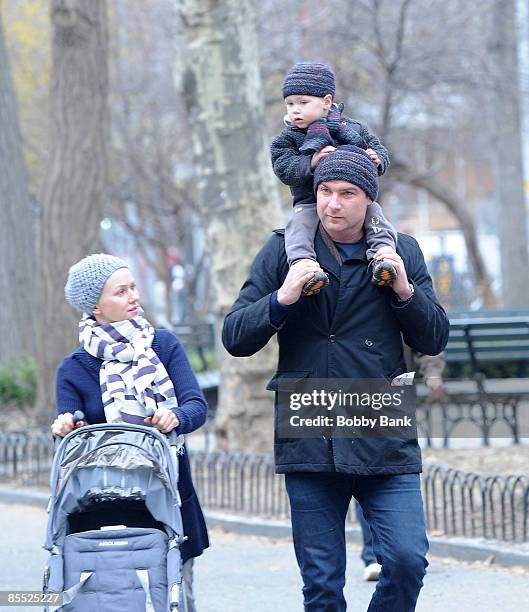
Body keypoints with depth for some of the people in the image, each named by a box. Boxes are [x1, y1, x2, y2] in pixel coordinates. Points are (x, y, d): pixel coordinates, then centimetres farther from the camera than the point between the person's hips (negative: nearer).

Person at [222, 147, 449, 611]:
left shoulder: (401, 252, 9)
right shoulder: (283, 251, 6)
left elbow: (434, 340, 9)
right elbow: (235, 338, 2)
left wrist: (405, 290, -8)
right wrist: (282, 299, -14)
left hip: (385, 443, 0)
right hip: (309, 445, 0)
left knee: (407, 560, -11)